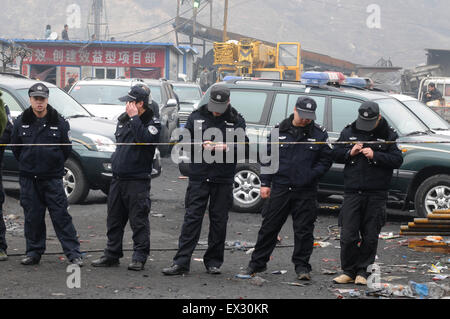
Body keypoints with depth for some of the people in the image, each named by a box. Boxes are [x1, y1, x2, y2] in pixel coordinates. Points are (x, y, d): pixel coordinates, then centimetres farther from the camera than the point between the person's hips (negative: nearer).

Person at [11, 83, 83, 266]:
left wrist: (54, 165, 7)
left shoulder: (59, 122, -2)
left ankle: (73, 253, -4)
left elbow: (66, 149, 5)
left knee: (61, 216, -4)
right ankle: (34, 252, 17)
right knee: (32, 217, 7)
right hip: (28, 179, 2)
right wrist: (27, 164, 11)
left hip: (52, 178, -2)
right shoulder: (21, 122, 3)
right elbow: (15, 147, 12)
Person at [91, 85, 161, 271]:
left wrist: (134, 117, -20)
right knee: (114, 219, 11)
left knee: (139, 221, -5)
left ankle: (139, 258, 0)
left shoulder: (152, 123, -6)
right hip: (118, 178, 7)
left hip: (138, 180, -7)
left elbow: (145, 139, -26)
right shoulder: (123, 119, 14)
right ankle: (112, 255, 18)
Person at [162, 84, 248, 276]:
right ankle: (181, 262, -4)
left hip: (223, 180, 0)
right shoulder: (197, 117, 5)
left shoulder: (236, 121, 4)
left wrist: (226, 148, -16)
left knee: (219, 221, 5)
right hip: (199, 178, 0)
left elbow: (244, 149, 1)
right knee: (192, 218, -3)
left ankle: (213, 262, 15)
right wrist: (200, 145, -13)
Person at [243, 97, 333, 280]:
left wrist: (310, 176, -9)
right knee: (269, 227, 6)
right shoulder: (279, 131, 5)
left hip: (306, 192, -1)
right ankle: (258, 263, 16)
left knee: (304, 230, 2)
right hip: (280, 188, 1)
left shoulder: (319, 134, 2)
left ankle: (302, 266, 12)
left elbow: (325, 161, 4)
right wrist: (265, 183, 3)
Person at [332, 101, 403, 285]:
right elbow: (335, 154, 12)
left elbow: (397, 160, -5)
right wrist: (350, 152, -8)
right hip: (352, 192, 1)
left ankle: (362, 271, 14)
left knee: (370, 237, 3)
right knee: (348, 236, -3)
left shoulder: (387, 135, 3)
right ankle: (349, 271, 8)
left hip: (376, 194, -1)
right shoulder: (349, 132, 8)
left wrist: (375, 156, -16)